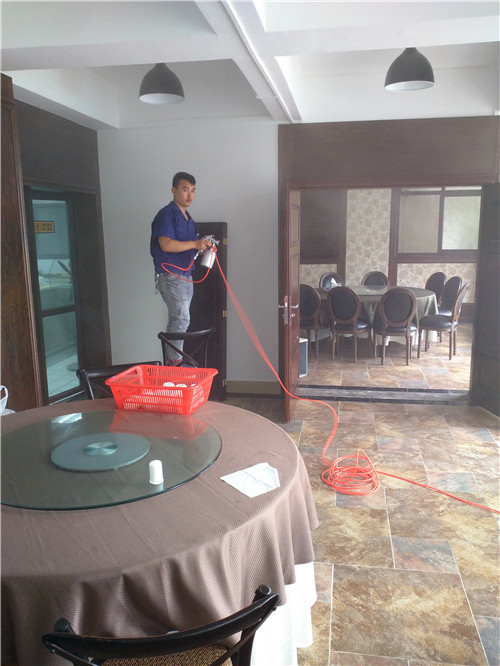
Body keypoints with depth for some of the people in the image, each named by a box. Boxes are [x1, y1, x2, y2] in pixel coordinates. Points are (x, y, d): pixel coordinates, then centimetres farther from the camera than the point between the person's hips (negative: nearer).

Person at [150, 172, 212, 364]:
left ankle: (172, 362, 18)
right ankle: (176, 362, -7)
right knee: (181, 319, -14)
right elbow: (166, 245, -21)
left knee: (176, 320, 11)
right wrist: (195, 244, -20)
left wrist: (204, 247, 5)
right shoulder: (166, 214, -9)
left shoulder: (188, 218, 20)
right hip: (170, 275, -9)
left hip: (186, 275, 9)